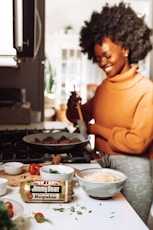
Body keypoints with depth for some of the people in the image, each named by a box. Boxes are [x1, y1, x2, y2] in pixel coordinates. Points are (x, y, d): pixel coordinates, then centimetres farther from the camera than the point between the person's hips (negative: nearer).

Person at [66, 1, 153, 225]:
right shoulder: (104, 86, 6)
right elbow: (82, 116, 17)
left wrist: (98, 129, -11)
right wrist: (74, 108, -5)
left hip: (132, 169, -6)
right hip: (102, 164, 6)